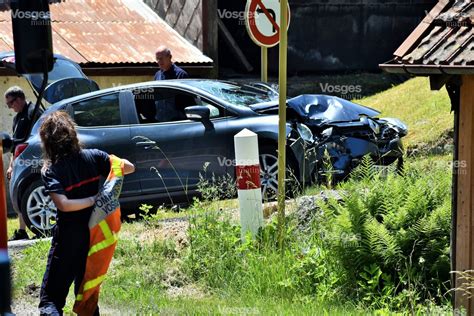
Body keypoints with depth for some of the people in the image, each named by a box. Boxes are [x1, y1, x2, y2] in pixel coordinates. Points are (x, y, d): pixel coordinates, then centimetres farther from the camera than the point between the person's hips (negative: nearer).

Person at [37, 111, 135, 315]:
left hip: (68, 239, -4)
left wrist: (94, 199, -14)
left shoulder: (50, 170, -12)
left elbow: (64, 204, -25)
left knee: (50, 298, 2)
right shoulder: (93, 156, -4)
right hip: (95, 234, 4)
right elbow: (129, 167, -2)